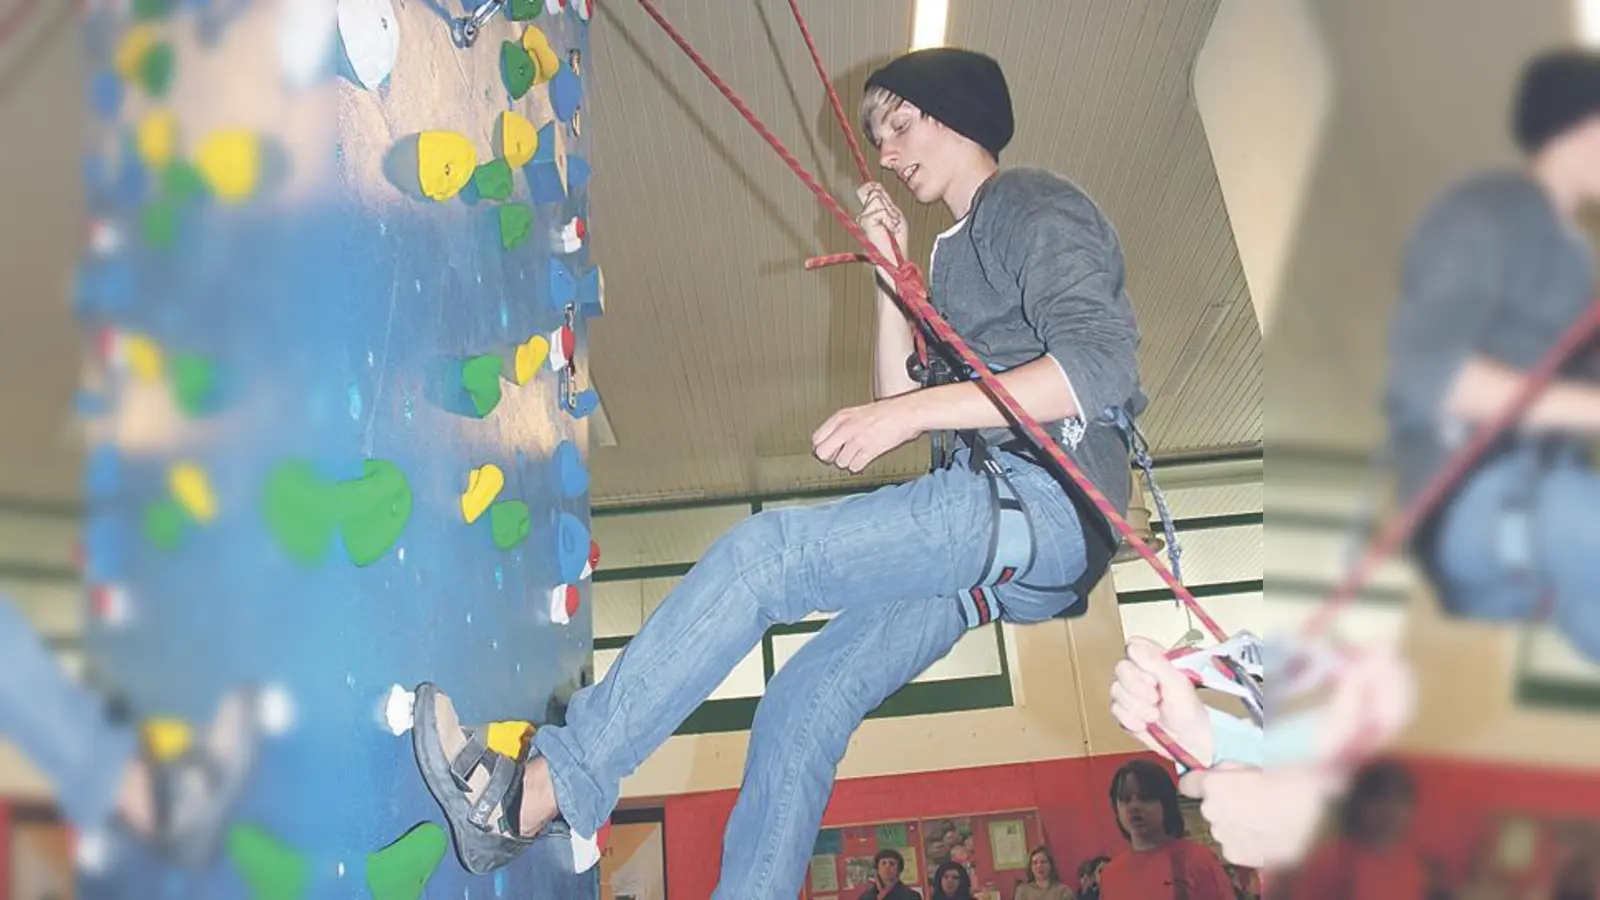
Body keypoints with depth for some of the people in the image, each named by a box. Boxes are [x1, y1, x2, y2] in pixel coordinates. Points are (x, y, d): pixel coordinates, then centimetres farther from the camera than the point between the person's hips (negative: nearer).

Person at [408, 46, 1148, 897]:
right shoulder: (957, 256, 29)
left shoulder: (1032, 205, 2)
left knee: (765, 550, -22)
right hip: (993, 522, 9)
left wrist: (910, 411, -19)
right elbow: (907, 405, 22)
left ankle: (537, 791, -20)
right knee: (804, 708, -1)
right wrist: (889, 273, 16)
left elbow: (1101, 365, -15)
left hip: (1043, 499, -9)